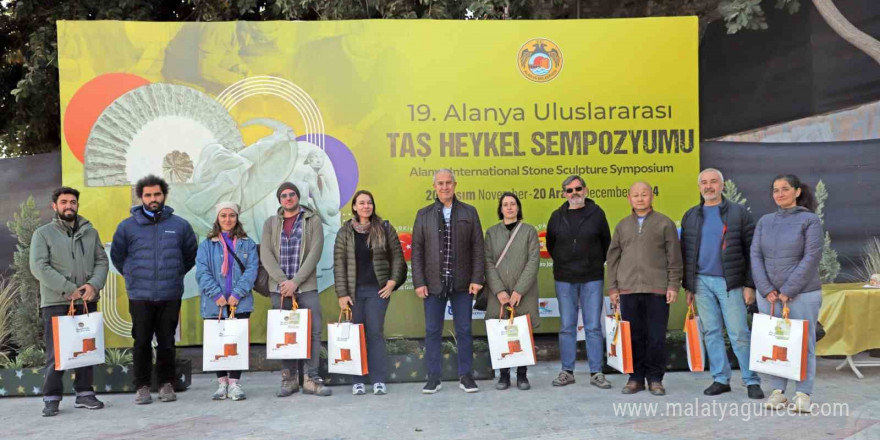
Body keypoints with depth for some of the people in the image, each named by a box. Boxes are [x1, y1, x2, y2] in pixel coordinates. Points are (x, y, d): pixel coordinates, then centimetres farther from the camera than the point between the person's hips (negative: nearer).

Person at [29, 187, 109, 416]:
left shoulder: (90, 232, 11)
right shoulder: (43, 233, 0)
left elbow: (101, 261, 8)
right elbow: (39, 267, -9)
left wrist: (94, 284, -13)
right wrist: (70, 289, -16)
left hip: (87, 302, 4)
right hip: (55, 303, -4)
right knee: (56, 352, -2)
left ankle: (84, 393, 18)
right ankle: (51, 398, 7)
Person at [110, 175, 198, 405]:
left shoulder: (180, 225, 4)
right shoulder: (127, 226, 2)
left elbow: (192, 254, 15)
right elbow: (117, 256, 14)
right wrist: (133, 275, 13)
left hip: (171, 296, 1)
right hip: (140, 297, 0)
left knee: (167, 342, 7)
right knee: (142, 343, 4)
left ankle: (166, 384, 19)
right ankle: (142, 387, 15)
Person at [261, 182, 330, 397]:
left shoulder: (313, 220, 4)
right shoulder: (270, 223, 12)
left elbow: (315, 253, -6)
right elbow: (266, 254, 1)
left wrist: (295, 281, -13)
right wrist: (283, 281, -12)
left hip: (306, 286, -2)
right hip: (279, 287, 2)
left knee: (313, 331, -6)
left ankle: (312, 379, 0)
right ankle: (288, 379, 12)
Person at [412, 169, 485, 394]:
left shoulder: (469, 212, 7)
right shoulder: (424, 215, 8)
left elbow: (478, 248, 3)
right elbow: (417, 251, 4)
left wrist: (477, 278, -5)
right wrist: (419, 282, -3)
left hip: (462, 284, 0)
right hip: (433, 284, 0)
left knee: (464, 330, 6)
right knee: (432, 331, 5)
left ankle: (465, 376, 17)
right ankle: (433, 378, 14)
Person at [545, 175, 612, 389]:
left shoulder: (596, 213, 0)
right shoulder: (557, 216, 5)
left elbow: (606, 242, 9)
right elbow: (550, 244, 17)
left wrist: (596, 263, 10)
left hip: (592, 278, -1)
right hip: (564, 279, 2)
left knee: (593, 326, 1)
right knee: (567, 327, 6)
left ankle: (596, 373, 9)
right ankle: (567, 371, 14)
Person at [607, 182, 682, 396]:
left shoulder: (665, 223, 5)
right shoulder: (623, 225, 13)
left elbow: (674, 258, 3)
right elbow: (613, 258, 13)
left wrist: (673, 285, -4)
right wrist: (612, 287, 8)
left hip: (657, 289, -2)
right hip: (628, 290, 3)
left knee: (656, 337, 1)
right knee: (634, 336, 6)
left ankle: (655, 378, 13)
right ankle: (636, 378, 16)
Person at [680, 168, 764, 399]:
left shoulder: (738, 213, 1)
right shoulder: (691, 216, 11)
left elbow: (751, 250, -1)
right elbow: (685, 253, 13)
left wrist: (750, 284, -7)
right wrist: (687, 285, 9)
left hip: (730, 282, -3)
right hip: (701, 282, 4)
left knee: (739, 333, -3)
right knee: (711, 333, 7)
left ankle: (752, 381, 8)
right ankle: (720, 379, 16)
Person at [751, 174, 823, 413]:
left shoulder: (810, 220, -1)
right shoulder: (764, 221, 10)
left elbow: (811, 258, -9)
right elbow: (755, 256, 5)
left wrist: (788, 291, -13)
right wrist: (766, 290, -7)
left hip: (802, 294, -3)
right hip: (768, 294, 4)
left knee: (803, 343, 1)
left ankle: (803, 394, 10)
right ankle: (777, 391, 13)